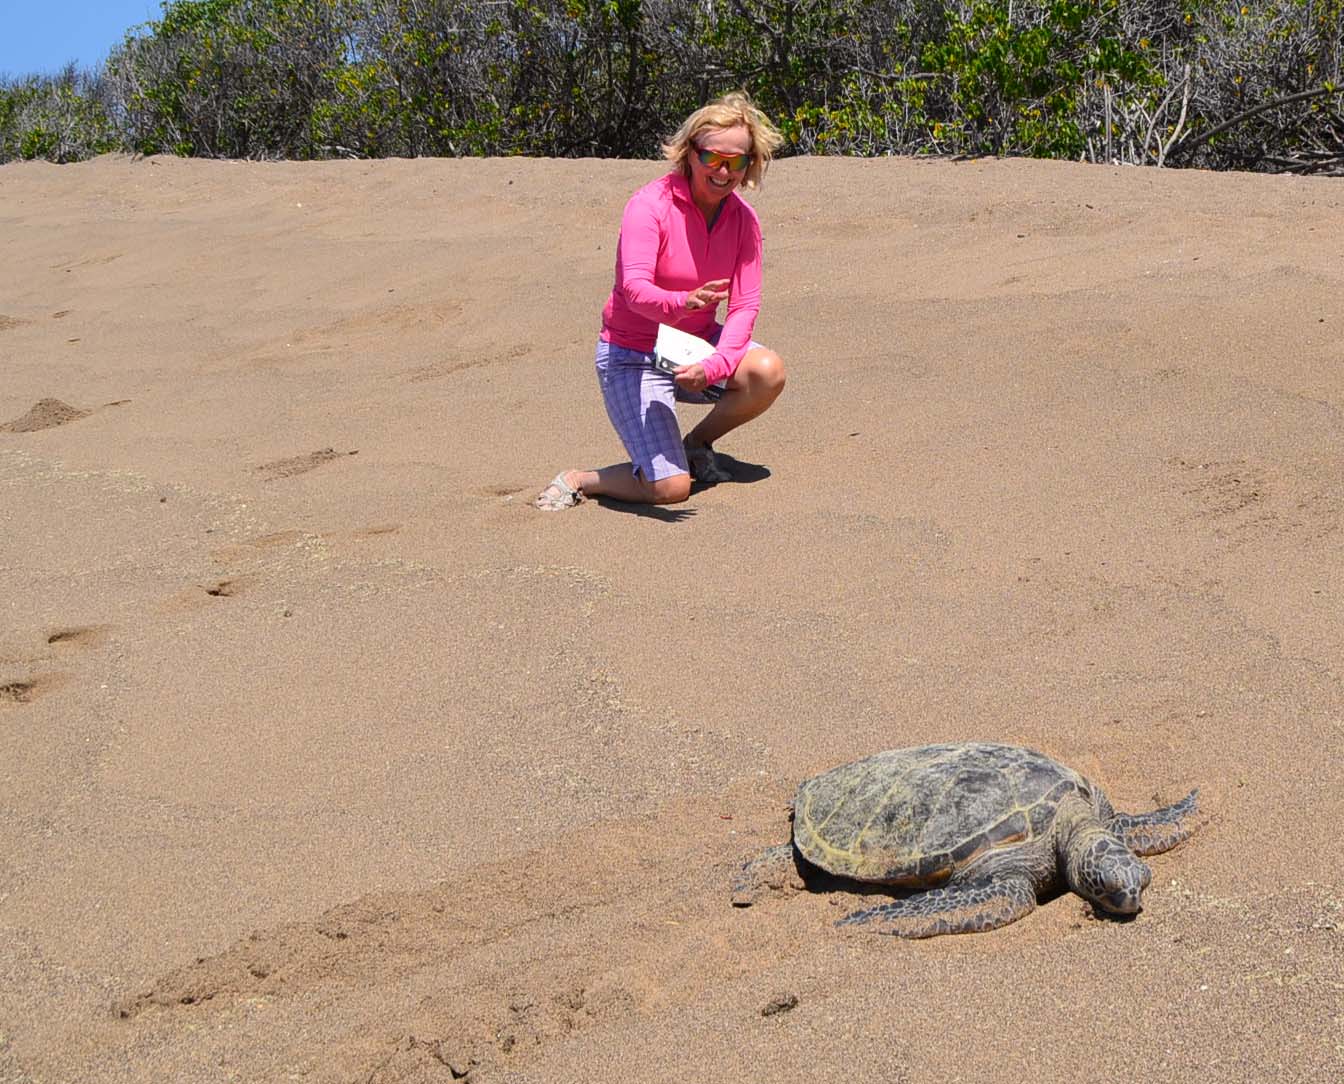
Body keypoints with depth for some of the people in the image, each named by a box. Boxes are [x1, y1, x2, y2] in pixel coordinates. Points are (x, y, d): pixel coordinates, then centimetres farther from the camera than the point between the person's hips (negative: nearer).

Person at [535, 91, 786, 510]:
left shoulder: (743, 219, -4)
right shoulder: (650, 206, -20)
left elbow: (745, 306, -10)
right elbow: (635, 289, -34)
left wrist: (714, 366, -29)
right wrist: (683, 304, -57)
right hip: (632, 357, -6)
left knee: (768, 372, -25)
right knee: (670, 488, -19)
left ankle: (697, 444, 3)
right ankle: (579, 480, 10)